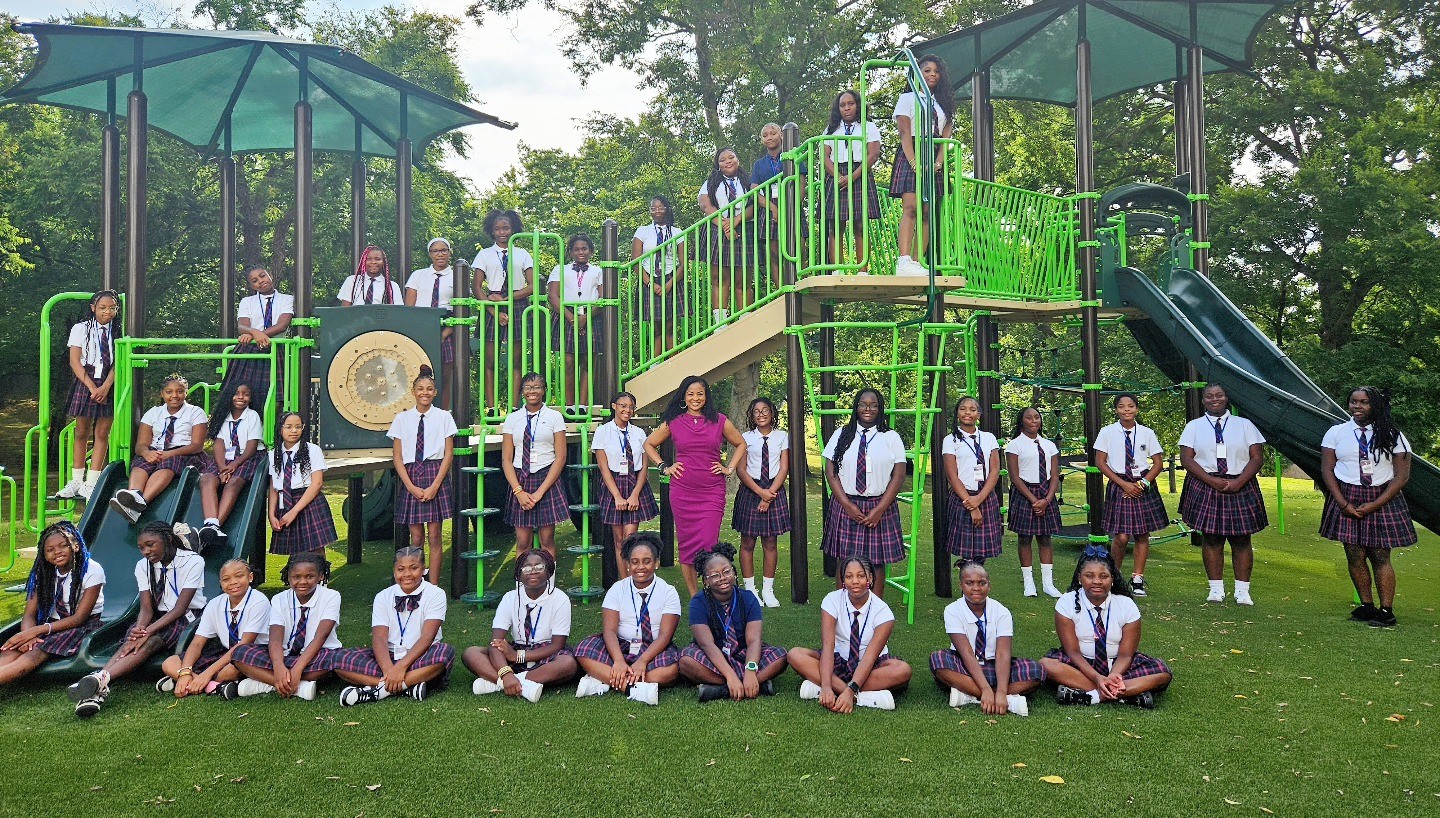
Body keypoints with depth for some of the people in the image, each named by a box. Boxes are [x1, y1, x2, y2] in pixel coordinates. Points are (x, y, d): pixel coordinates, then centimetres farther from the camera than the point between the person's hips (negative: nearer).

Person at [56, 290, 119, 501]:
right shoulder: (81, 329, 3)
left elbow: (117, 363, -1)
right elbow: (75, 362, -2)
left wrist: (105, 387, -15)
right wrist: (92, 388, -12)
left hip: (109, 385, 1)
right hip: (86, 382, -1)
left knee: (102, 434, 0)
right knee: (82, 433, 4)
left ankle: (91, 484, 3)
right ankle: (76, 482, 10)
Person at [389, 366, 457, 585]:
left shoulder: (444, 417, 2)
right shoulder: (402, 419, 6)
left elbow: (449, 454, 0)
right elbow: (397, 457, 5)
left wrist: (435, 485, -9)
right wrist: (411, 486, -6)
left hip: (436, 476, -1)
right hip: (410, 477, 1)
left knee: (434, 535, 0)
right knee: (416, 537, 4)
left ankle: (433, 586, 7)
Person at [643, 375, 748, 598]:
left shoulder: (719, 421, 5)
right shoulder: (673, 422, 5)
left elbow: (740, 444, 19)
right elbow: (649, 444, 17)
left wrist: (729, 468, 8)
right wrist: (664, 467, 8)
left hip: (712, 492, -1)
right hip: (682, 491, 1)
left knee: (708, 543, -10)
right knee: (686, 543, 4)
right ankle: (693, 597, 14)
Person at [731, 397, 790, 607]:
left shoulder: (782, 436, 3)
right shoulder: (746, 438, 2)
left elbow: (784, 468, 0)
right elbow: (741, 470, -2)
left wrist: (770, 494, -10)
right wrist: (760, 492, -12)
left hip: (775, 490, 1)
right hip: (750, 490, 0)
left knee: (771, 543, 4)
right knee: (747, 542, 2)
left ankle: (768, 590, 13)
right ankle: (750, 590, 11)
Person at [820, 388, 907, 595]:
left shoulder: (891, 438, 4)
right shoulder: (841, 435, 7)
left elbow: (899, 476, -1)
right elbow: (830, 472, 2)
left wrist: (879, 510, -10)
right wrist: (847, 504, -9)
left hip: (880, 508, -1)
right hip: (845, 506, 1)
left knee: (877, 562, 3)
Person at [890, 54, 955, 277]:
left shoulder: (944, 103, 21)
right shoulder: (907, 98, 8)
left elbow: (946, 136, 10)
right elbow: (904, 133, -4)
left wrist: (938, 163, -8)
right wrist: (915, 163, -17)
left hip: (934, 160, 5)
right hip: (910, 155, -5)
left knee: (927, 213, -2)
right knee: (910, 208, -19)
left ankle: (918, 263, -5)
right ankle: (904, 262, -29)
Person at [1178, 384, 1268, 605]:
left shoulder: (1244, 425, 8)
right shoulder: (1194, 426, 7)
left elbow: (1257, 457, 2)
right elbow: (1186, 458, -1)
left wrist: (1239, 482, -13)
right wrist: (1212, 481, -13)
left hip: (1240, 486, 0)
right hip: (1205, 488, 0)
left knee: (1241, 540, 1)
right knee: (1210, 539, 0)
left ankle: (1242, 590, 7)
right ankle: (1216, 589, 8)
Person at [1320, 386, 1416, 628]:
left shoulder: (1392, 435, 0)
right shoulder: (1336, 432, 4)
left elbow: (1402, 476, -3)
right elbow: (1327, 470, 2)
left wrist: (1375, 505, -12)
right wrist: (1343, 503, -8)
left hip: (1382, 500, -2)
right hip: (1347, 500, 2)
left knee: (1380, 556, -4)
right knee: (1355, 556, 1)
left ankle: (1386, 611, 2)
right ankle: (1367, 605, 13)